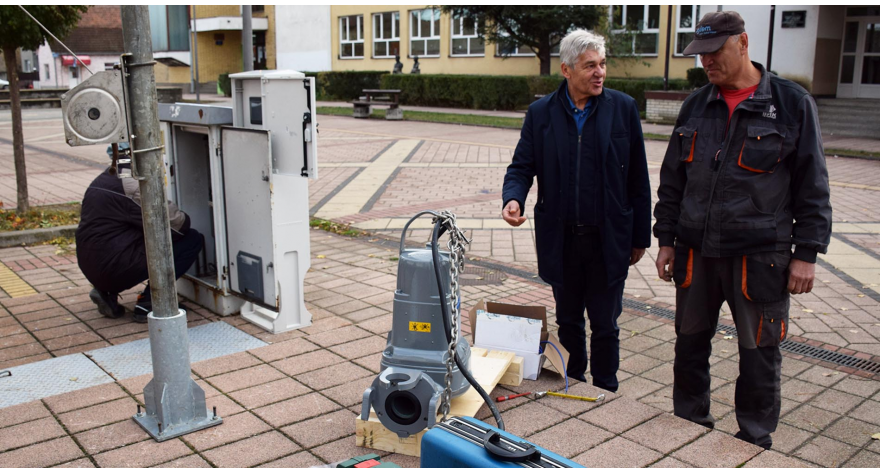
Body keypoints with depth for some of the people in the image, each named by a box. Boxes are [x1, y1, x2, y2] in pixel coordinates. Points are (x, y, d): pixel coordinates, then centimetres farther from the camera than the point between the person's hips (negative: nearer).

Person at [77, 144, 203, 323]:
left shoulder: (102, 180, 15)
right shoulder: (133, 186, -15)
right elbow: (178, 224, -13)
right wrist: (183, 217, 9)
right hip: (115, 268, -9)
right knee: (192, 240, -4)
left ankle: (107, 292, 15)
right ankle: (147, 304, -5)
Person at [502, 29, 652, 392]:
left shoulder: (623, 108, -2)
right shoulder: (540, 112, 1)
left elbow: (638, 179, 0)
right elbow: (521, 166, 2)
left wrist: (640, 237, 1)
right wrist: (513, 199, -20)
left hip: (608, 240, -1)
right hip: (560, 239, 2)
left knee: (605, 325, 8)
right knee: (567, 321, 14)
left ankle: (605, 392, 25)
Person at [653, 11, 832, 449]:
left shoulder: (792, 103, -2)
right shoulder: (696, 106, 9)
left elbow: (812, 184, -1)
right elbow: (672, 179, 13)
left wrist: (806, 252, -5)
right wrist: (666, 239, 9)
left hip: (760, 256, -4)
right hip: (695, 252, 4)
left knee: (759, 355, 6)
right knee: (690, 345, 13)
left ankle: (755, 441, 23)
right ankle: (689, 426, 31)